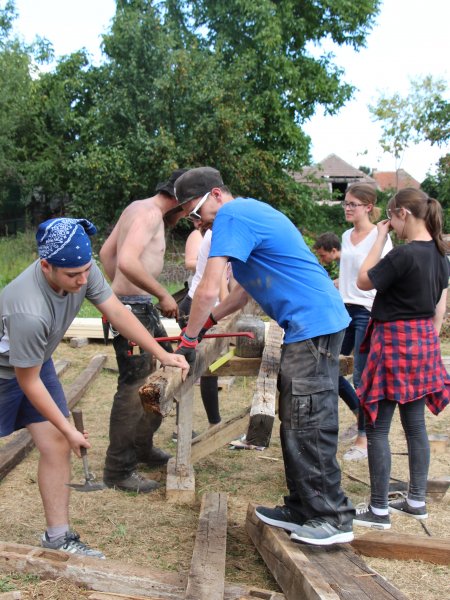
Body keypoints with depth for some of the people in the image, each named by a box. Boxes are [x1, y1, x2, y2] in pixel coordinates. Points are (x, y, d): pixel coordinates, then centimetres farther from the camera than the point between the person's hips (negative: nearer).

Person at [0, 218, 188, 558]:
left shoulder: (82, 270, -22)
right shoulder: (29, 311, -40)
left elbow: (118, 312, -12)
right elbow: (28, 381, -28)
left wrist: (163, 355, -17)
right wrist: (69, 430, -20)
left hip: (38, 362, 7)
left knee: (56, 445, 1)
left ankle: (57, 537, 10)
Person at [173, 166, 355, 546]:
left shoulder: (231, 216, -12)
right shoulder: (249, 212, 20)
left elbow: (208, 290, -17)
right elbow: (249, 287, 27)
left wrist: (188, 339, -5)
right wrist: (207, 322, 26)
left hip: (313, 327, -11)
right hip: (314, 325, 11)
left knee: (309, 427, -5)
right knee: (295, 425, 15)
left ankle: (334, 518, 4)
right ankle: (303, 508, 24)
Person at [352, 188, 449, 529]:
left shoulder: (404, 255, -21)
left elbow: (364, 281, -11)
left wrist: (379, 238, -8)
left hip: (395, 341, -9)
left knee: (377, 427, 0)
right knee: (415, 424, 15)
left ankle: (379, 511, 6)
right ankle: (417, 501, 25)